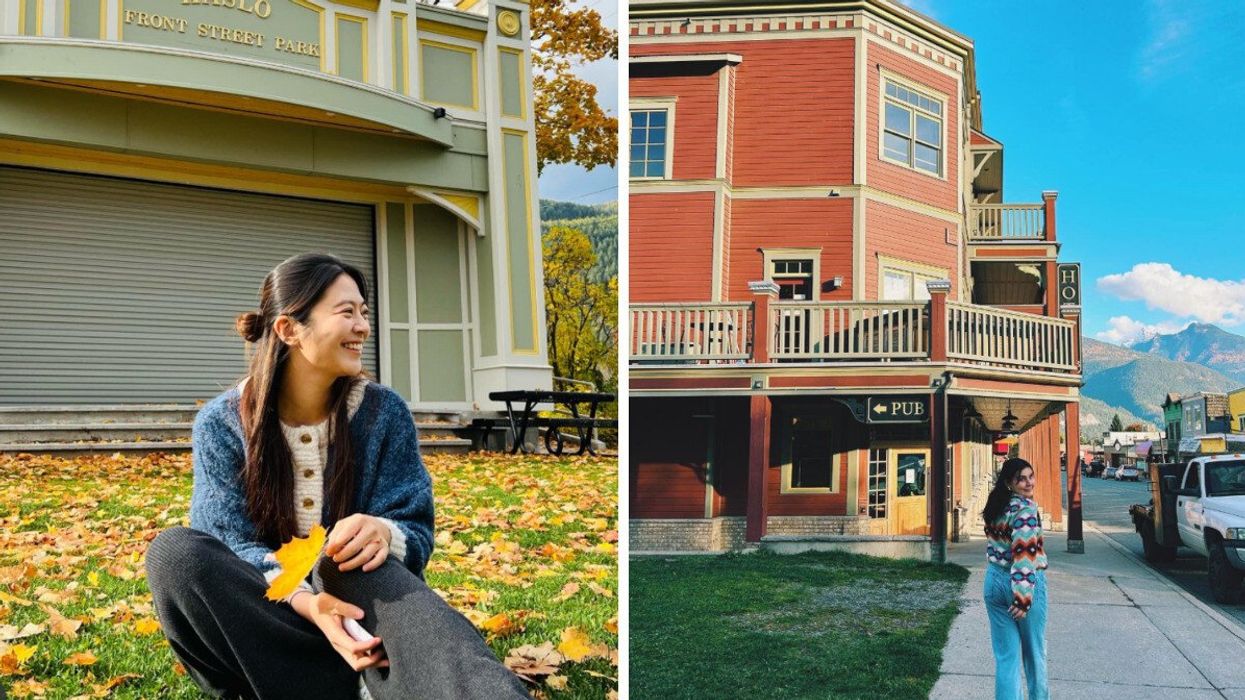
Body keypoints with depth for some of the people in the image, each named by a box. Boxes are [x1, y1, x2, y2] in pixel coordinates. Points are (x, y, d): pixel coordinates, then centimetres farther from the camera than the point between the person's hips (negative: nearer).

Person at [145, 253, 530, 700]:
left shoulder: (383, 412, -2)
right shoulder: (221, 424, -4)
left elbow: (415, 532, -5)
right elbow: (230, 545, -12)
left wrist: (382, 533, -32)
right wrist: (302, 600, -33)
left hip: (356, 606, 0)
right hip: (261, 618, 1)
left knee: (364, 553, -34)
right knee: (175, 552, -28)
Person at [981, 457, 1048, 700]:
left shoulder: (996, 506, 8)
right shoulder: (1026, 508, -16)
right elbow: (1024, 554, -22)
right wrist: (1024, 597, -23)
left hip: (994, 581, 6)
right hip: (1023, 583, -6)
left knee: (1005, 655, 8)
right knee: (1034, 650, 15)